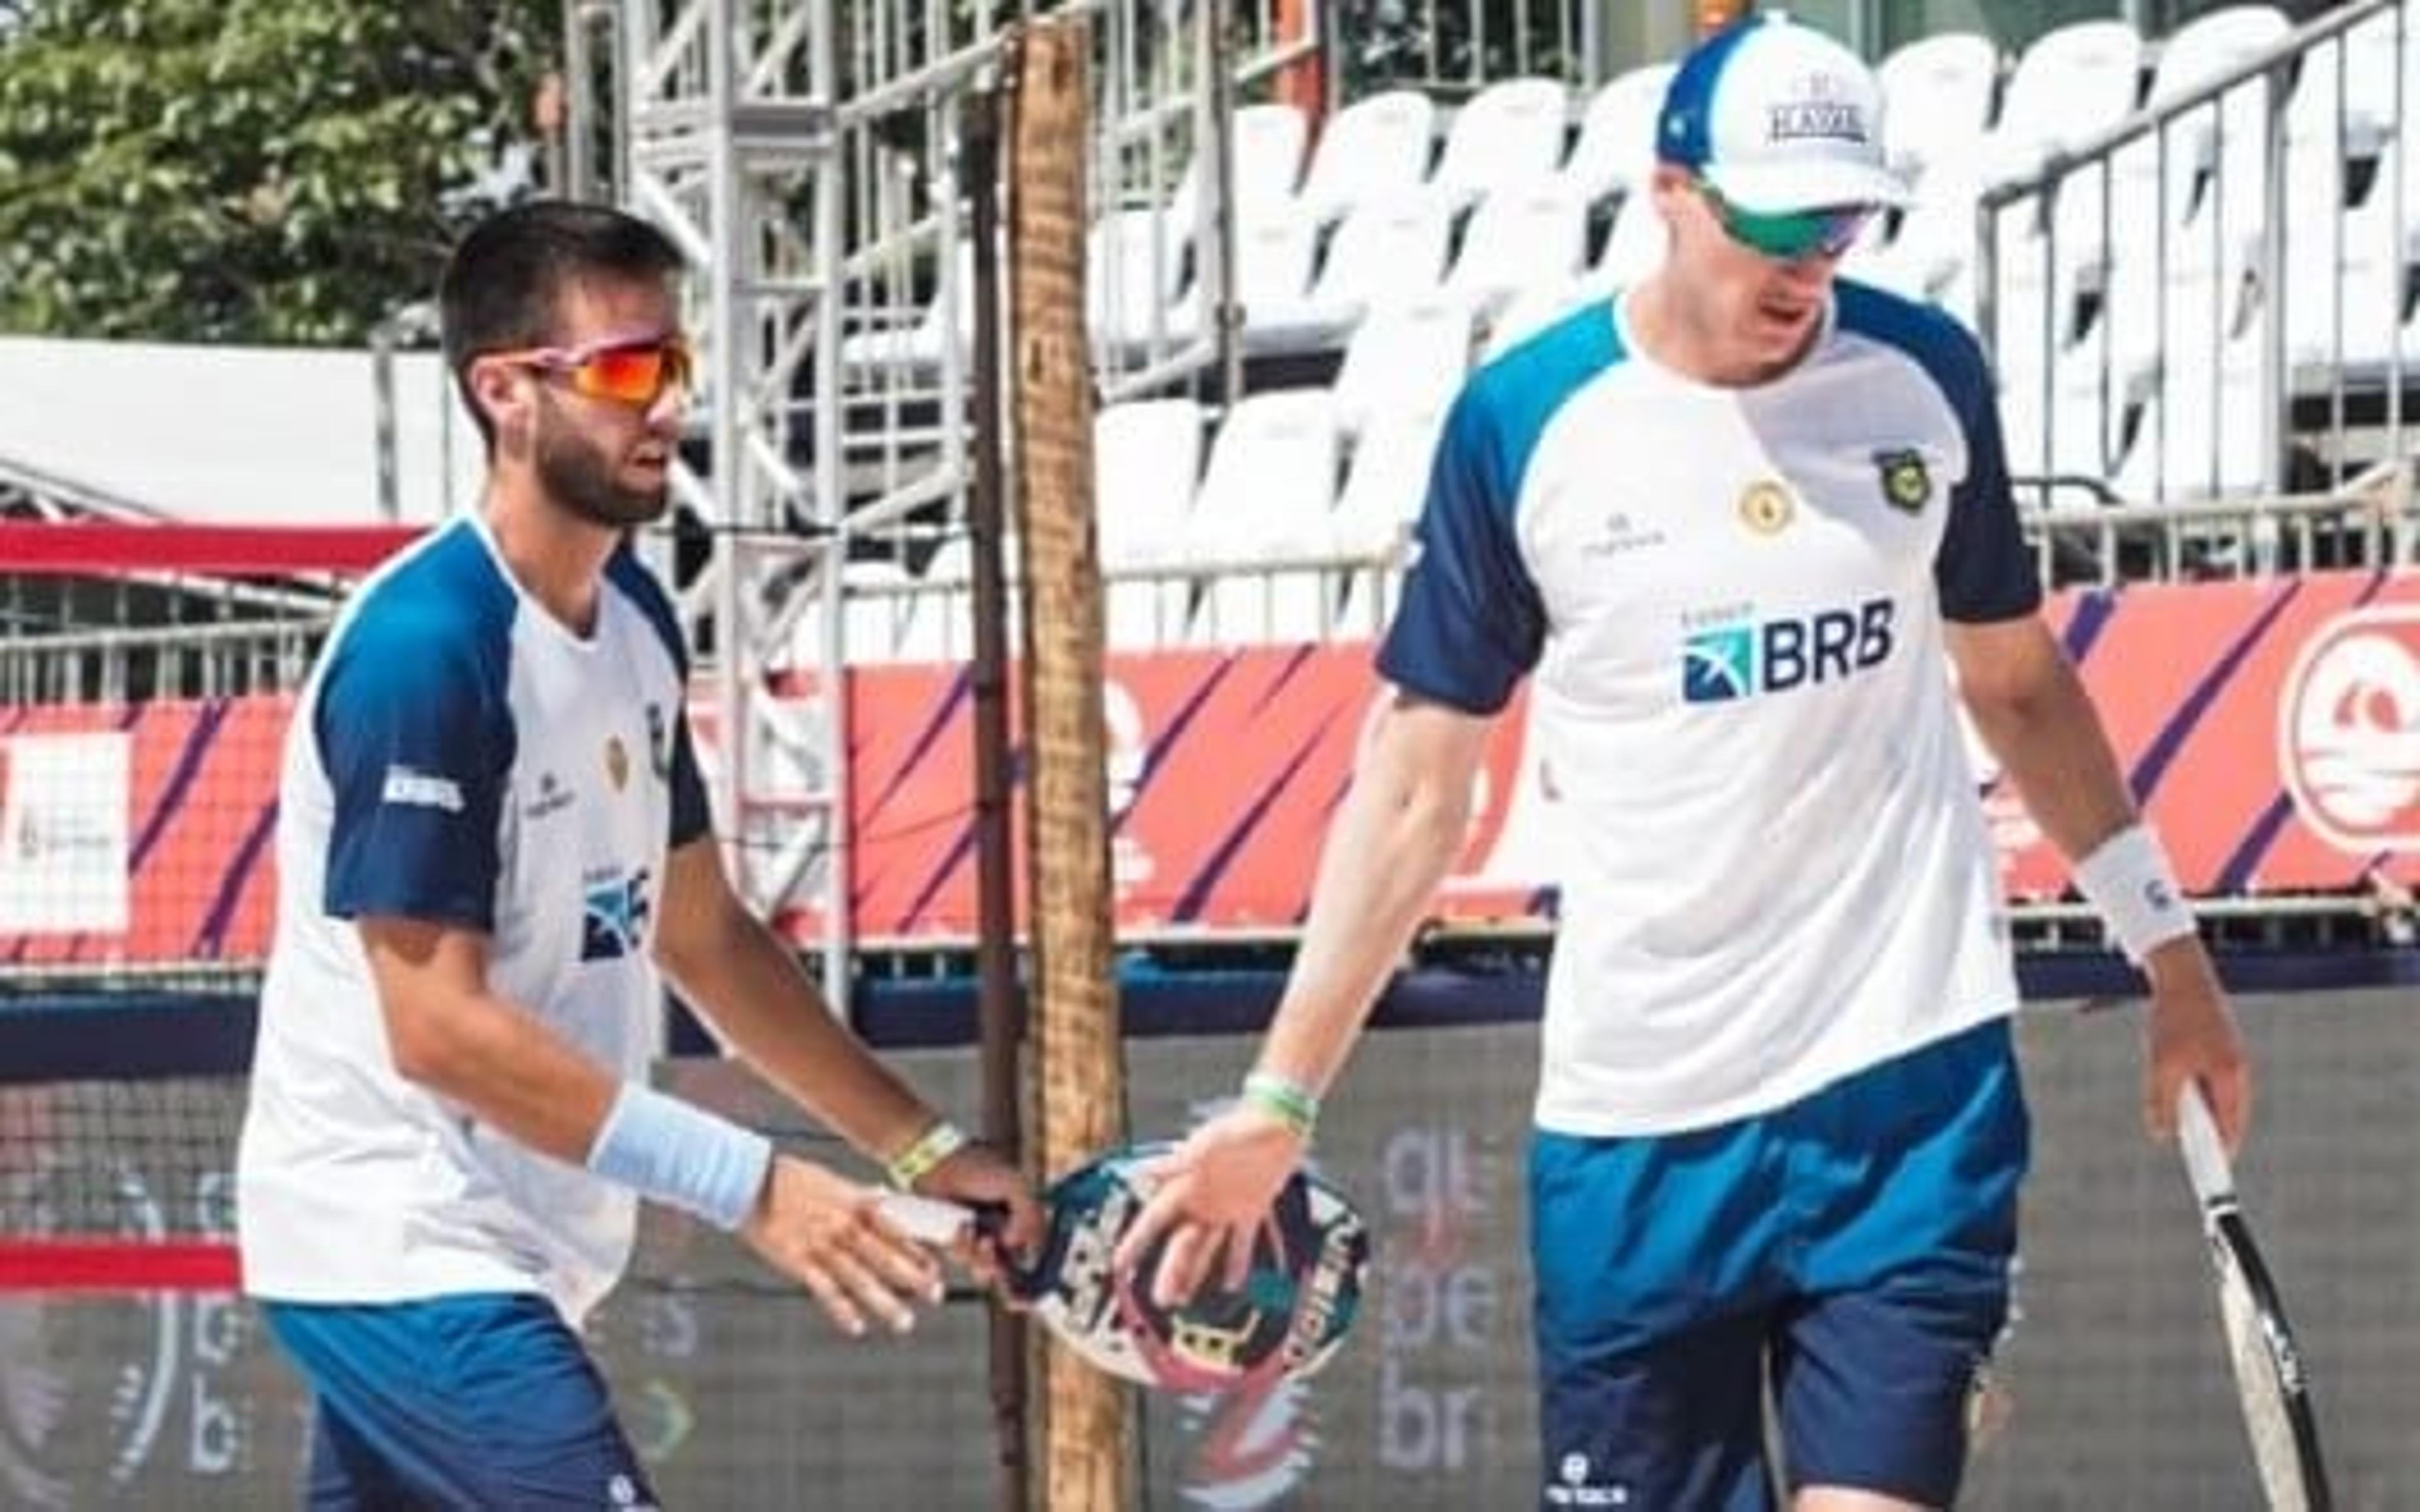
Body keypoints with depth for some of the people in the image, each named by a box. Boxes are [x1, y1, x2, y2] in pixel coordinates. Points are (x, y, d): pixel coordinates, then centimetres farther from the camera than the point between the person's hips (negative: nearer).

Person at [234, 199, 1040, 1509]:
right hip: (405, 1254, -9)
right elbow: (438, 1023, -22)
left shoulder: (634, 618, 8)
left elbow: (700, 935, 19)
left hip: (495, 1254, 9)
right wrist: (750, 1188, -24)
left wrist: (918, 1149, 12)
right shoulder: (424, 649, -19)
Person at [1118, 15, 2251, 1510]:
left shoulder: (1924, 376, 2)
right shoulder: (1524, 422, -4)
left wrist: (2166, 943, 16)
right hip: (1633, 1120, 0)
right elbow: (1416, 783, 2)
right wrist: (1280, 1101, -2)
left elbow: (2017, 678, 17)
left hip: (1910, 1082, 0)